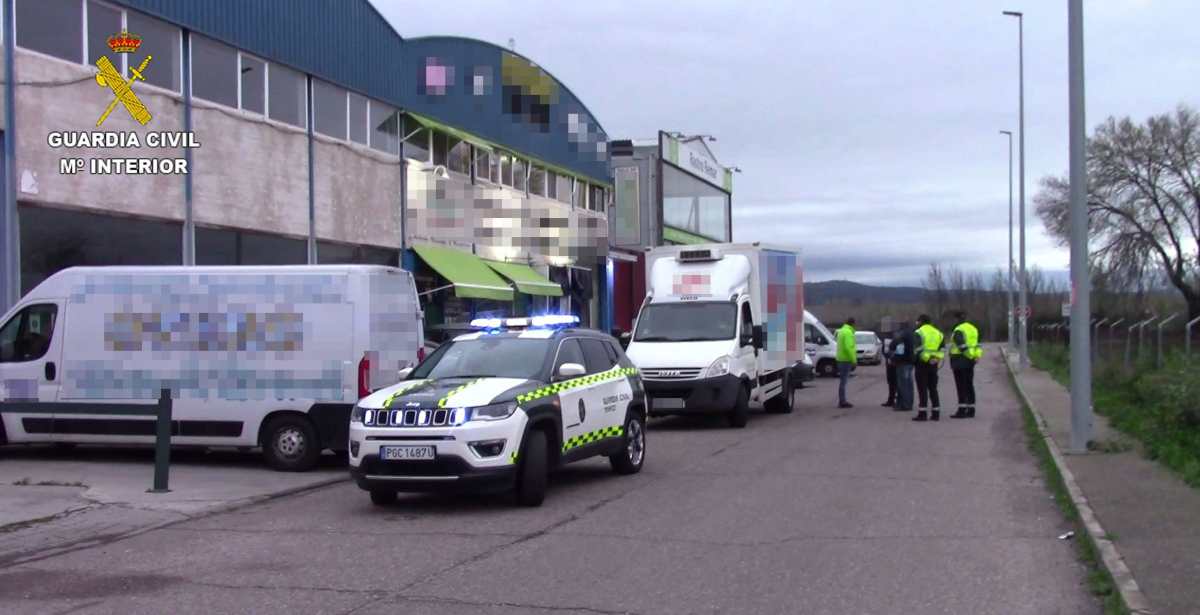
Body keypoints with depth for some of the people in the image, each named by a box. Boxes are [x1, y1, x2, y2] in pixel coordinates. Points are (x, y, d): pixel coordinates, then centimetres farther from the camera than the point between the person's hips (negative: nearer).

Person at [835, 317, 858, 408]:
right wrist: (853, 360, -20)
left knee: (842, 380, 13)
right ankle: (842, 402, -8)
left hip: (841, 359, 10)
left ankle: (842, 401, 17)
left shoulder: (841, 331, 16)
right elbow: (848, 347, -23)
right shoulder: (848, 332, -15)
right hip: (846, 359, -10)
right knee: (843, 380, -8)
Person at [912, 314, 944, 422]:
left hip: (922, 363, -6)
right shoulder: (937, 333, 13)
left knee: (922, 389, -3)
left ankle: (922, 413, -7)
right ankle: (936, 413, 12)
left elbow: (918, 349, -15)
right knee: (933, 388, 13)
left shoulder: (919, 333, -8)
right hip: (934, 364, 6)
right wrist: (937, 358, 9)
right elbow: (942, 349, 8)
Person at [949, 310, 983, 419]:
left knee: (961, 386, -7)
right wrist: (972, 357, 14)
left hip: (960, 360, -9)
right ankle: (971, 409, 15)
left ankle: (962, 410, -9)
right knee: (969, 385, 12)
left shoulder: (958, 330, -13)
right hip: (970, 361, 9)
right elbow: (975, 345, 16)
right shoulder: (973, 328, 16)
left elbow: (962, 346, -23)